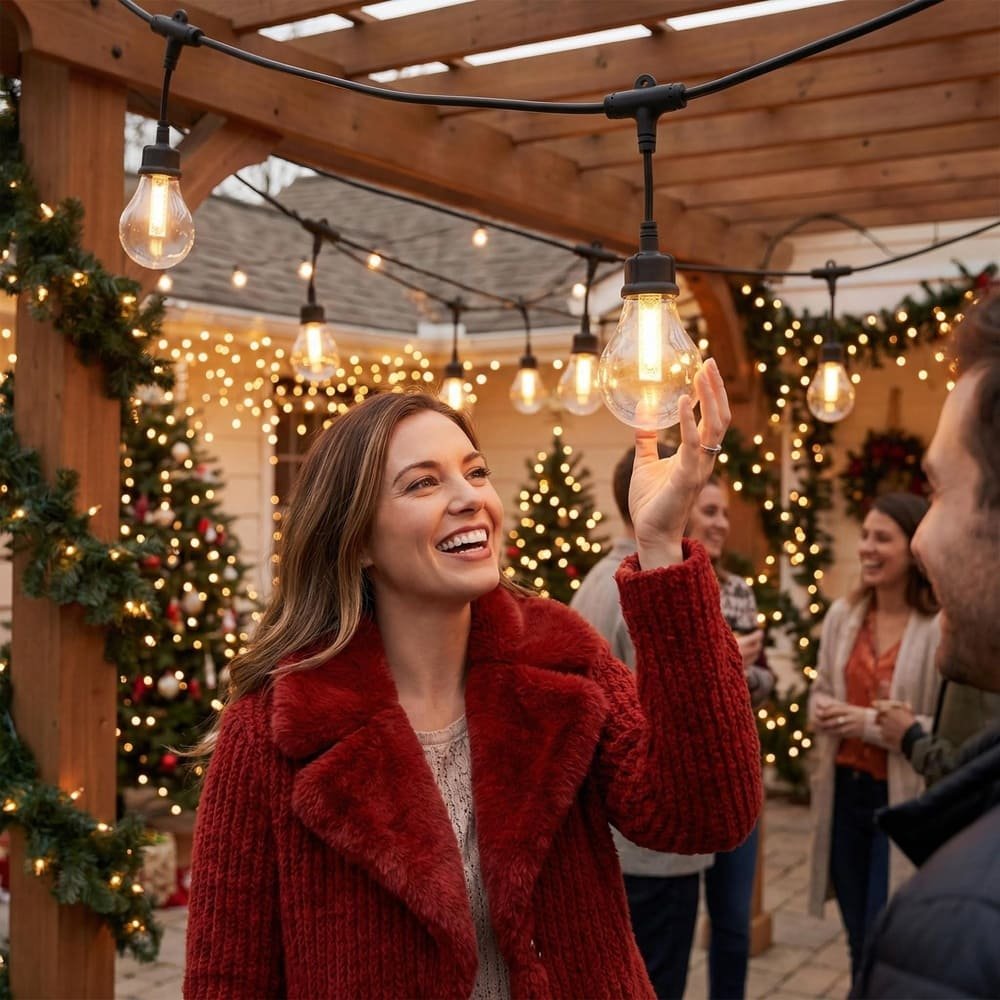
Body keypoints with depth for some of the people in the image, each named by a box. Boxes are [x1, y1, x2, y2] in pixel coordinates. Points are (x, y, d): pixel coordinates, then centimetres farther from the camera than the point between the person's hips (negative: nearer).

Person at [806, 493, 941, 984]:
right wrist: (821, 711, -7)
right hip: (844, 791, 6)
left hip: (904, 800, -6)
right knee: (859, 941, 19)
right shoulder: (842, 614, 2)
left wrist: (874, 724, -22)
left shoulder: (945, 627, -16)